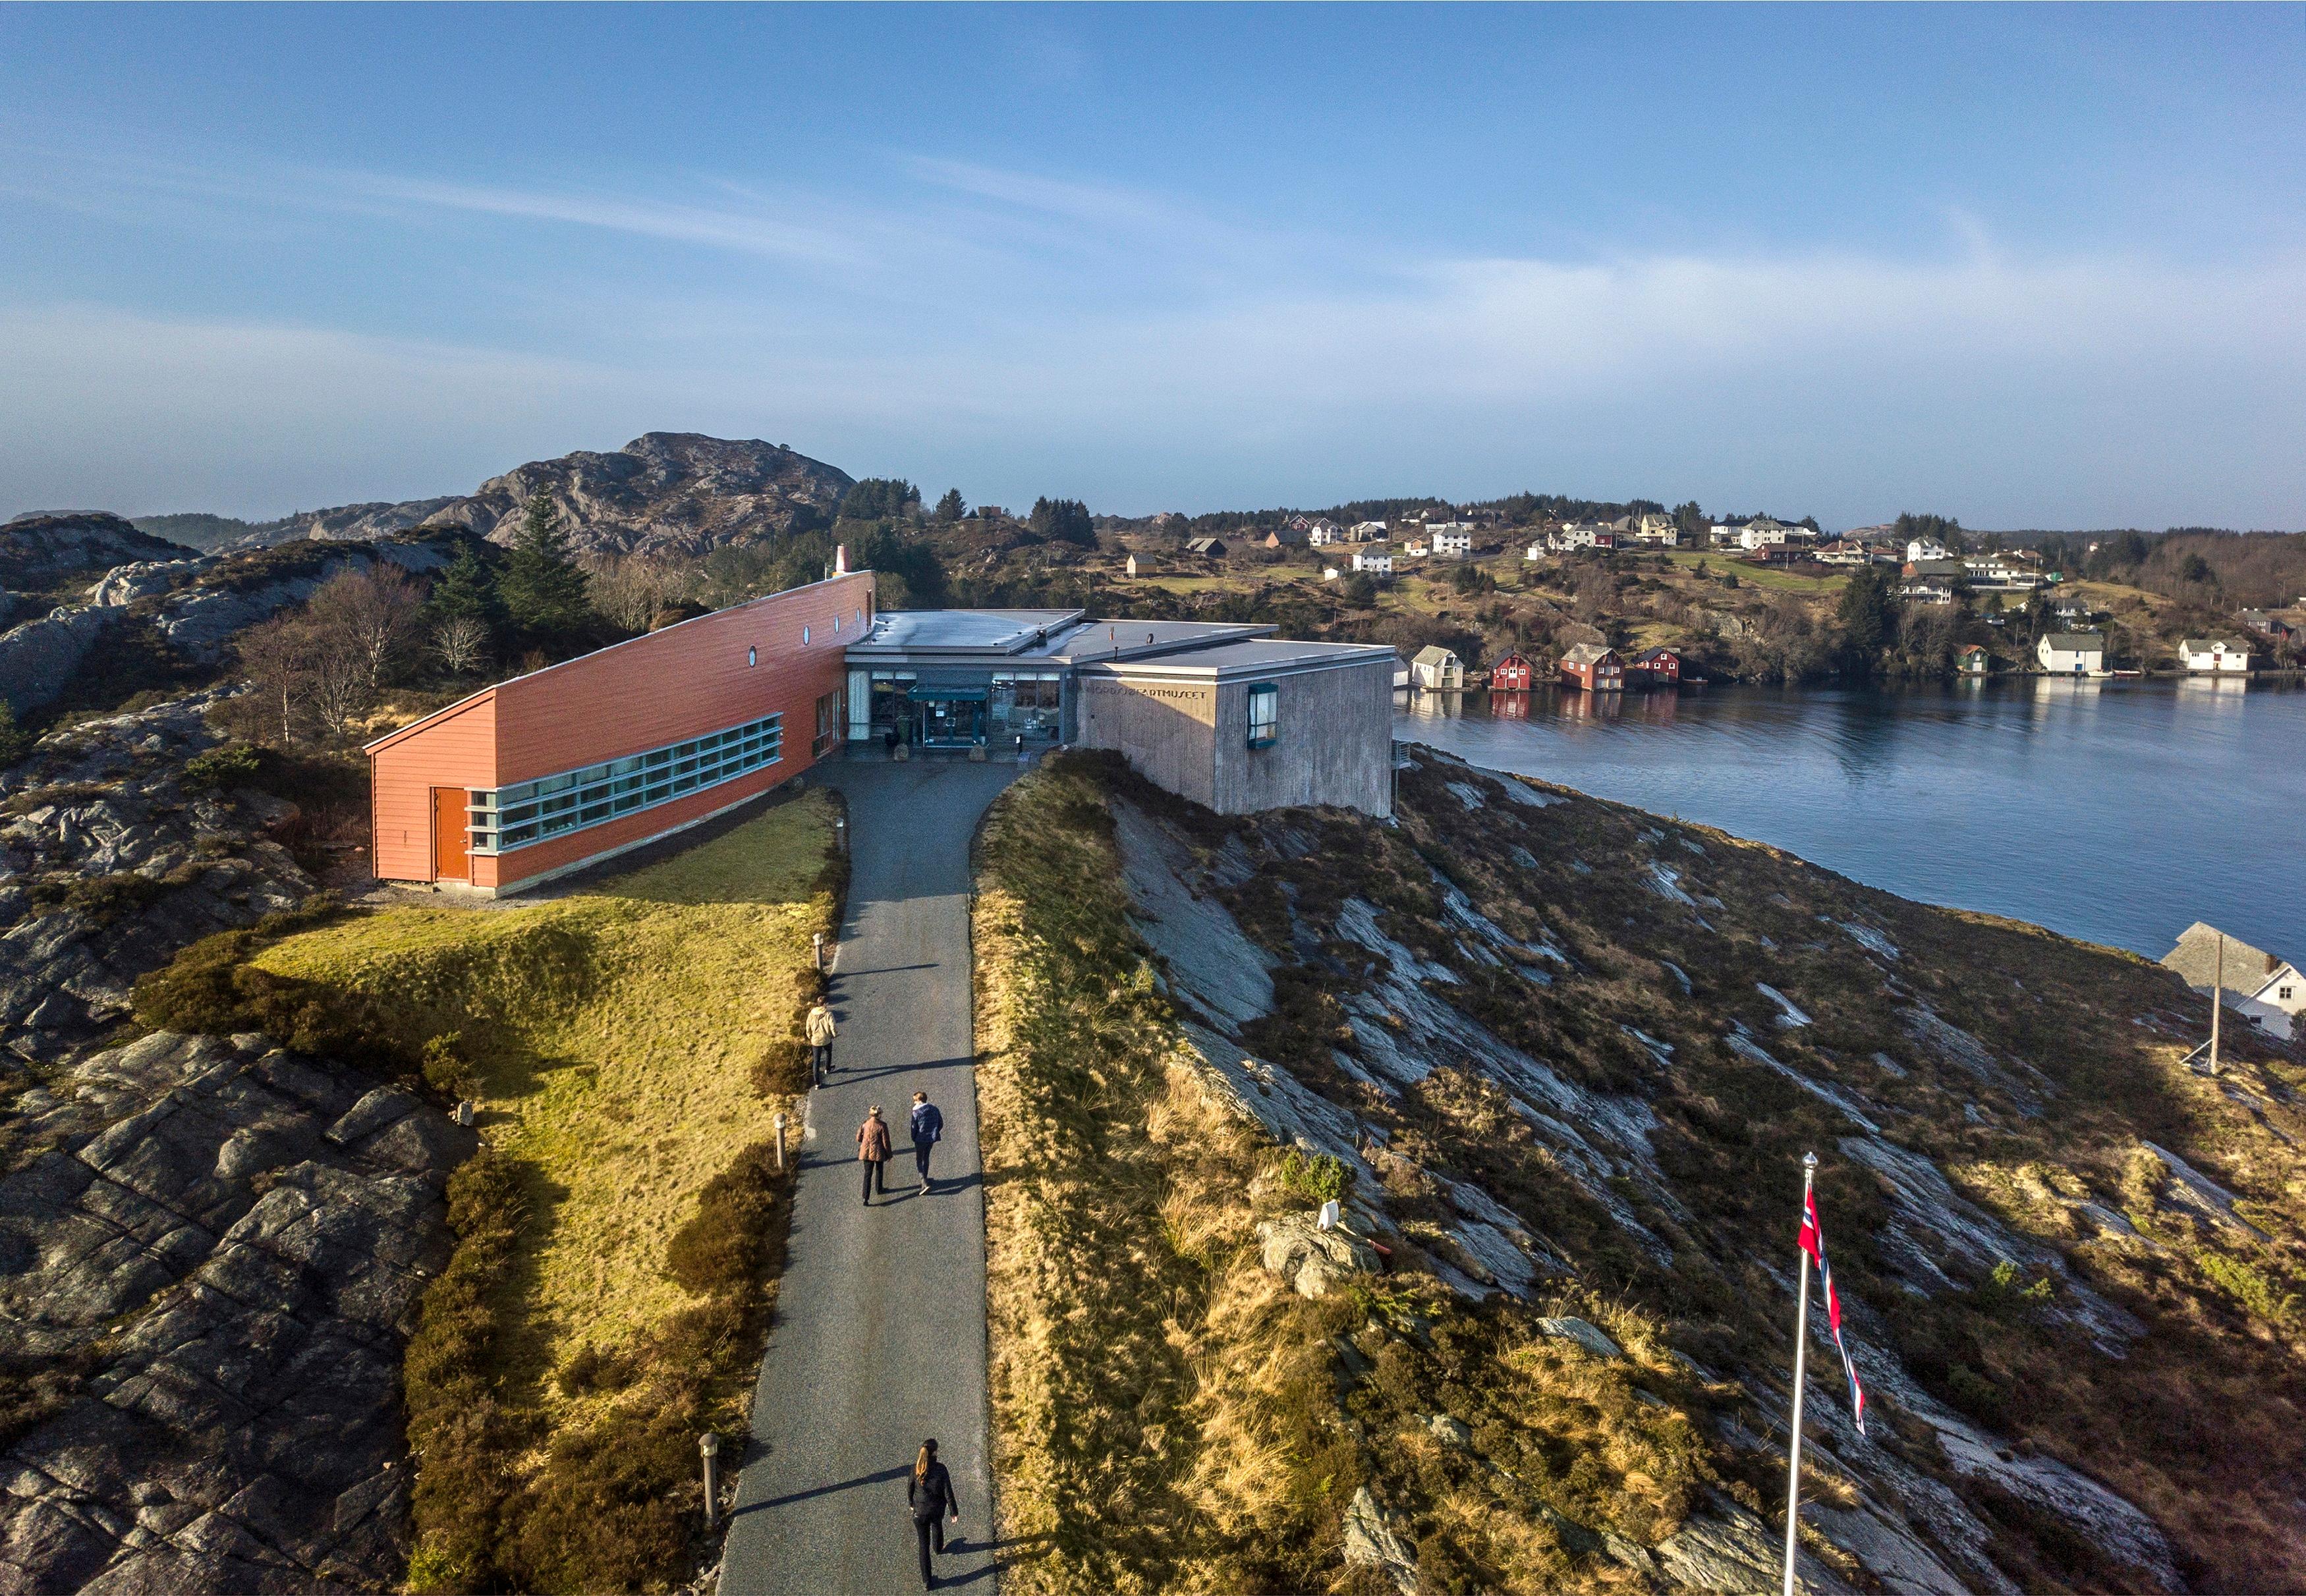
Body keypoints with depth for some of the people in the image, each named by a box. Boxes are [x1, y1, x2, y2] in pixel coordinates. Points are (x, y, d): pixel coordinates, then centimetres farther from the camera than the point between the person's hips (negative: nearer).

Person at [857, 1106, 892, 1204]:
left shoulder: (865, 1123, -4)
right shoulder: (882, 1125, -16)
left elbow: (859, 1138, 4)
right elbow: (886, 1142, -11)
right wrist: (889, 1155, 2)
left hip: (866, 1152, 3)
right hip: (878, 1152, -3)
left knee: (868, 1174, 6)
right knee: (879, 1171, 24)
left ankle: (866, 1198, -2)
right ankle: (879, 1189, 42)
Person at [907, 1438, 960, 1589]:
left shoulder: (916, 1468, -17)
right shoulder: (940, 1469, -23)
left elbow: (910, 1488, -2)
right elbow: (948, 1493, -16)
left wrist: (911, 1503, 19)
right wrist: (954, 1512, -4)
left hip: (920, 1511, 0)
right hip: (937, 1510, 0)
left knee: (924, 1545, 10)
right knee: (937, 1526, 35)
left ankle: (927, 1582, 13)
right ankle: (939, 1547, 64)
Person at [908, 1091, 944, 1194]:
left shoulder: (917, 1112, -16)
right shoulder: (934, 1109, 2)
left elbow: (914, 1127, -11)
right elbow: (941, 1124, 8)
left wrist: (913, 1139, 5)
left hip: (921, 1140, -6)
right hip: (932, 1139, 6)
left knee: (918, 1162, 3)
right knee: (926, 1158, 25)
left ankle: (925, 1184, -12)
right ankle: (925, 1180, 36)